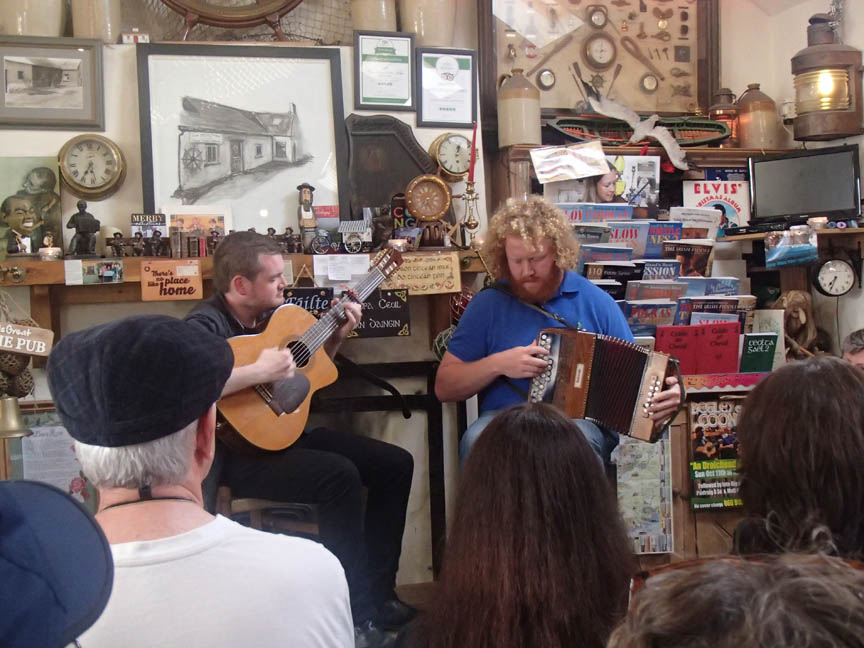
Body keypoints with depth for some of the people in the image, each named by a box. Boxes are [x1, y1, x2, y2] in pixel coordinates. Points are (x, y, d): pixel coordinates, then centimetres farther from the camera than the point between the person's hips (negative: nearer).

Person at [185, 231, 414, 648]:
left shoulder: (271, 314, 9)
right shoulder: (206, 325, -16)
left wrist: (336, 337, 9)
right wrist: (260, 371, -34)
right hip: (239, 451, -9)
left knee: (394, 463, 2)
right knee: (339, 475, -31)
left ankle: (377, 595, 8)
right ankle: (358, 614, -18)